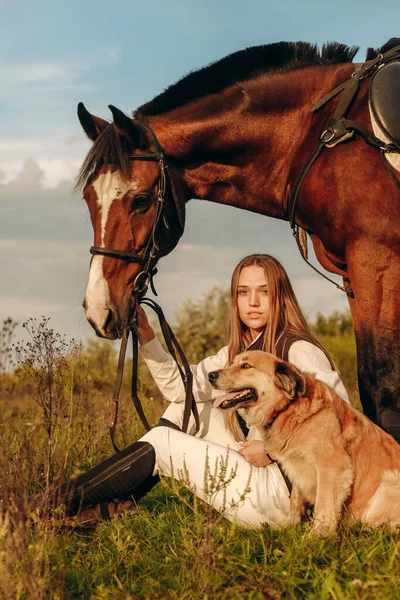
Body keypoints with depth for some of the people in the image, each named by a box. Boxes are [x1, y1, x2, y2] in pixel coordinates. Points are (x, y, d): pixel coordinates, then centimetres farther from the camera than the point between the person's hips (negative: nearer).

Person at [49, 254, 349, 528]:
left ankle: (65, 499, 4)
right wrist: (146, 336, -6)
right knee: (188, 404, 9)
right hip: (258, 472, 9)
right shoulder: (238, 353, 14)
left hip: (283, 491, -8)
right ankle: (112, 504, 6)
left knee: (159, 444, -7)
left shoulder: (299, 350, -12)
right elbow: (179, 385, 7)